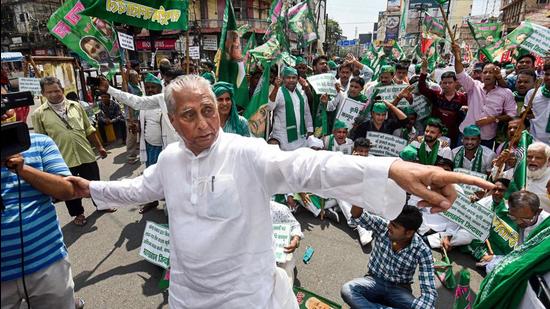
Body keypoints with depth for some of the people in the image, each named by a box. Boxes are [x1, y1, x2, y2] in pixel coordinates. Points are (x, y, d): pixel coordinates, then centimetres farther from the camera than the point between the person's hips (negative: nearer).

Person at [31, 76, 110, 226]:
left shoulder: (76, 106, 3)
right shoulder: (38, 114, -4)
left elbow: (89, 129, 9)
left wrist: (99, 147, 11)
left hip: (86, 155, 2)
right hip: (63, 160, -1)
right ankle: (78, 213, 35)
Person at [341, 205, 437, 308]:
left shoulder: (422, 251, -17)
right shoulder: (382, 226, -13)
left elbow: (429, 293, -21)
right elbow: (357, 215, -29)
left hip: (399, 289, -1)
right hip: (374, 281, 1)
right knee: (347, 290, -30)